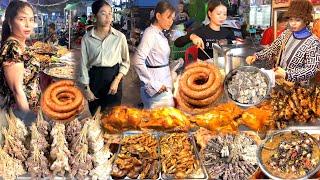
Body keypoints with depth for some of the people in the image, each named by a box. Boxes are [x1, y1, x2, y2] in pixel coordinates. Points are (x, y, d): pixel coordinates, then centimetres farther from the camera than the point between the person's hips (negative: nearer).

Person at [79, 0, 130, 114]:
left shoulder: (120, 37, -3)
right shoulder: (87, 38, -1)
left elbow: (126, 61, 4)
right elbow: (84, 64, 3)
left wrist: (117, 80, -8)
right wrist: (87, 88, -1)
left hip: (113, 77, -1)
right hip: (94, 78, 1)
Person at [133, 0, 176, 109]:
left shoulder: (160, 34, 12)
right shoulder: (151, 33, -14)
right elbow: (138, 61, -24)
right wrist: (154, 85, -20)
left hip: (164, 85, 9)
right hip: (157, 88, -9)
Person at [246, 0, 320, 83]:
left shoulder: (313, 43, -16)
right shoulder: (286, 33, 3)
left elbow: (311, 70, -19)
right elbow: (272, 49, 9)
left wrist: (286, 75, -31)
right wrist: (256, 56, -10)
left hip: (295, 85, -5)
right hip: (278, 78, 5)